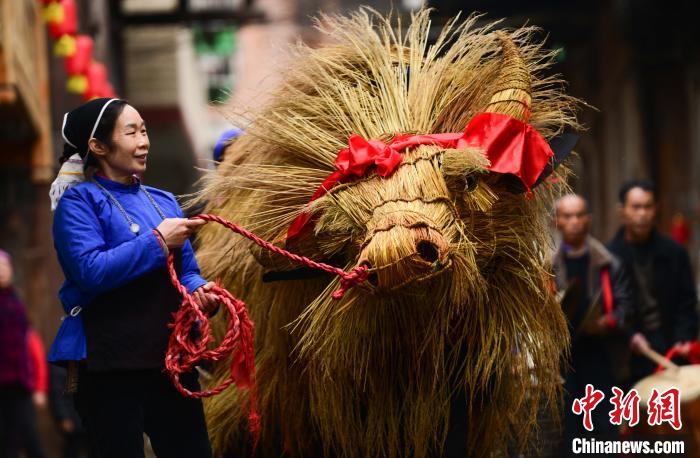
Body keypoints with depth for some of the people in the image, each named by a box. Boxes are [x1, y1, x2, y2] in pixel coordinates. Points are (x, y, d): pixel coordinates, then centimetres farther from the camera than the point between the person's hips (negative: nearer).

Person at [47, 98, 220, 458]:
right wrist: (158, 242, -15)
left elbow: (186, 272, 18)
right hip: (109, 366, -6)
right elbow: (90, 271, -19)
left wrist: (199, 292, -5)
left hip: (171, 358, 6)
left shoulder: (162, 201, 15)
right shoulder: (79, 201, -4)